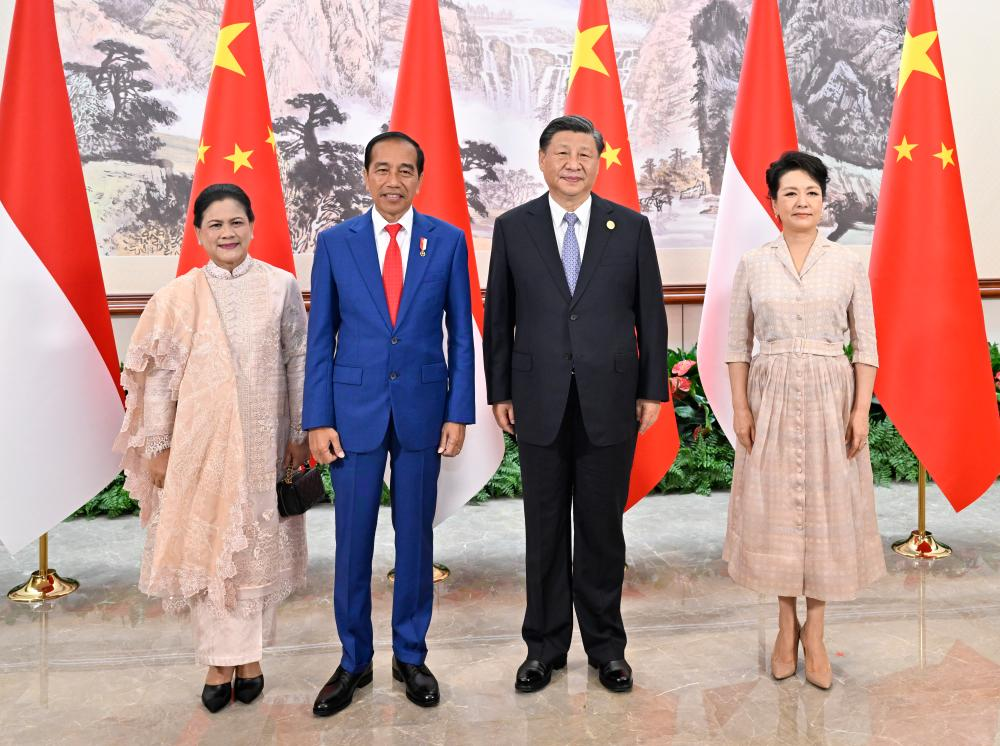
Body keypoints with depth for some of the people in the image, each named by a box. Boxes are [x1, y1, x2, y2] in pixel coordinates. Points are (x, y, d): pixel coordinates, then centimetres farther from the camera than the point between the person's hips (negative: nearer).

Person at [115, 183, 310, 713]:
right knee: (205, 544, 6)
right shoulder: (177, 297, -1)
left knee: (257, 543, 8)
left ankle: (250, 654, 25)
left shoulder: (280, 287, -1)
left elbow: (299, 363, 2)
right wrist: (159, 447, 0)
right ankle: (218, 661, 20)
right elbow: (160, 377, 2)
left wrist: (301, 434, 0)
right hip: (200, 443, 0)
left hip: (263, 441, 0)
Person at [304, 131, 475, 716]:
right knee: (353, 541, 6)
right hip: (355, 409, 0)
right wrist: (317, 420, -3)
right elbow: (320, 338, 2)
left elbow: (462, 334, 3)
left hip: (422, 409, 0)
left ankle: (411, 656, 27)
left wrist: (460, 412, -3)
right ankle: (355, 661, 24)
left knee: (416, 537, 10)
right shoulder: (335, 242, 2)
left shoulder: (448, 241, 2)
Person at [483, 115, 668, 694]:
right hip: (540, 403, 0)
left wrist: (653, 390, 2)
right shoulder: (513, 228, 4)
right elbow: (499, 318, 5)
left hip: (610, 402, 0)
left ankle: (606, 646, 26)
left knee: (603, 528, 9)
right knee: (545, 528, 10)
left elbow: (650, 314, 4)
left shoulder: (631, 227, 3)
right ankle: (545, 646, 25)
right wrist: (499, 392, 2)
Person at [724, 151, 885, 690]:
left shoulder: (848, 265, 1)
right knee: (775, 505, 6)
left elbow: (865, 345, 2)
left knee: (827, 507, 4)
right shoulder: (753, 264, 1)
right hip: (771, 396, 0)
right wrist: (740, 407, -4)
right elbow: (738, 343, 3)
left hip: (829, 397, 0)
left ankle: (814, 634, 17)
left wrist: (861, 409, -6)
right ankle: (787, 625, 23)